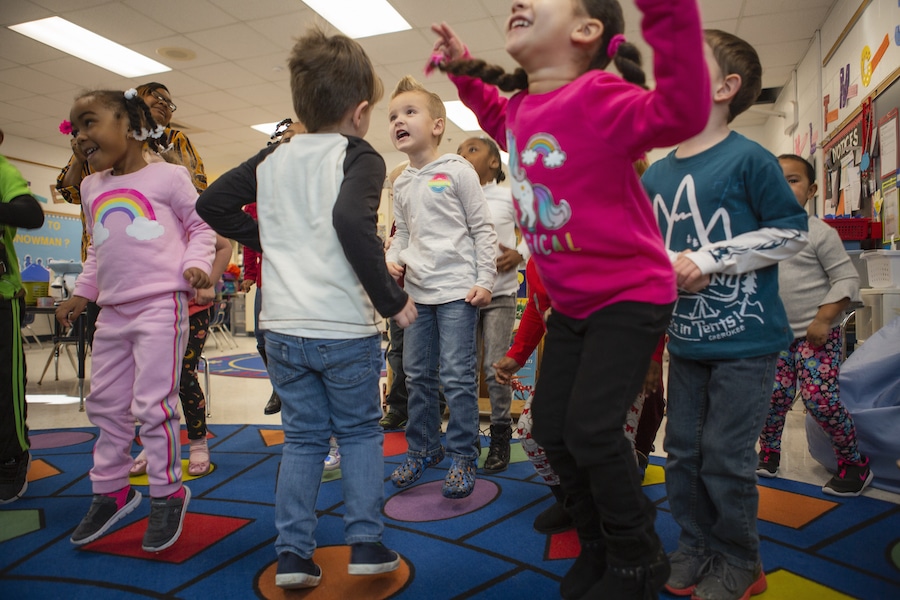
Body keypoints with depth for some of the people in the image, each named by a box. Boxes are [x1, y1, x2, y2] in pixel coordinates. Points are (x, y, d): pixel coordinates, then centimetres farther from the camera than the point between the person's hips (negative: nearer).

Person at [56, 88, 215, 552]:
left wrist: (196, 263, -15)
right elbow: (97, 251, 24)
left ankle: (167, 494, 11)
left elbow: (201, 225, 2)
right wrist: (82, 292, 17)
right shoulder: (92, 188, 17)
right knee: (105, 405, 13)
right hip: (112, 310, 7)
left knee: (153, 405, -7)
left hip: (161, 304, -7)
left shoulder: (168, 176, -1)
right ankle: (111, 491, 30)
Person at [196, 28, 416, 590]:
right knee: (361, 432, 15)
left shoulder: (273, 158, 10)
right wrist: (392, 298, -20)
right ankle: (366, 543, 17)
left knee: (302, 438, 16)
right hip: (346, 329, -4)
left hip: (283, 328, 5)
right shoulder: (359, 157, -8)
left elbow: (213, 203, 12)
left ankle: (293, 554, 19)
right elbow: (352, 220, -27)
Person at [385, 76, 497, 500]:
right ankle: (422, 449, 29)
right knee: (417, 376, 12)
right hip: (416, 293, 6)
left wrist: (485, 281, -9)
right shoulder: (401, 184, 12)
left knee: (457, 377, -4)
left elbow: (482, 230, -4)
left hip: (456, 290, -6)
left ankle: (463, 456, 12)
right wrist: (392, 259, -1)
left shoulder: (457, 171, -4)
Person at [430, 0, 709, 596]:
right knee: (551, 428, 10)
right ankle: (600, 548, 34)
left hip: (631, 295, -8)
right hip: (569, 302, 8)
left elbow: (681, 113, -39)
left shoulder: (595, 98, -21)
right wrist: (463, 71, 20)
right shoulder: (521, 110, 3)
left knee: (591, 428, -13)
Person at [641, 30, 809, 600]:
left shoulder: (748, 158, -10)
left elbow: (793, 231, -9)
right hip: (686, 339, 6)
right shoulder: (655, 174, 8)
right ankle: (696, 548, 32)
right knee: (683, 451, 13)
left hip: (744, 339, -6)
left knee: (725, 457, 1)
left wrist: (710, 259, -15)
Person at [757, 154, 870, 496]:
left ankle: (854, 464, 13)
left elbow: (847, 279, -9)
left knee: (820, 399, -8)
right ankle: (769, 453, 26)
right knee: (774, 396, 4)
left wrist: (823, 319, -17)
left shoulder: (820, 233, -8)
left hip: (816, 333, -4)